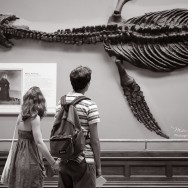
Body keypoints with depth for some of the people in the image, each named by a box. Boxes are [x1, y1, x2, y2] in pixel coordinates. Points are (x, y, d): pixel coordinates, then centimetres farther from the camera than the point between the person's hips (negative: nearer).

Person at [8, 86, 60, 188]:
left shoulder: (21, 116, 5)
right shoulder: (35, 118, -16)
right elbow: (39, 142, -23)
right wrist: (53, 163, -21)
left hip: (19, 157, 7)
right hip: (30, 160, -7)